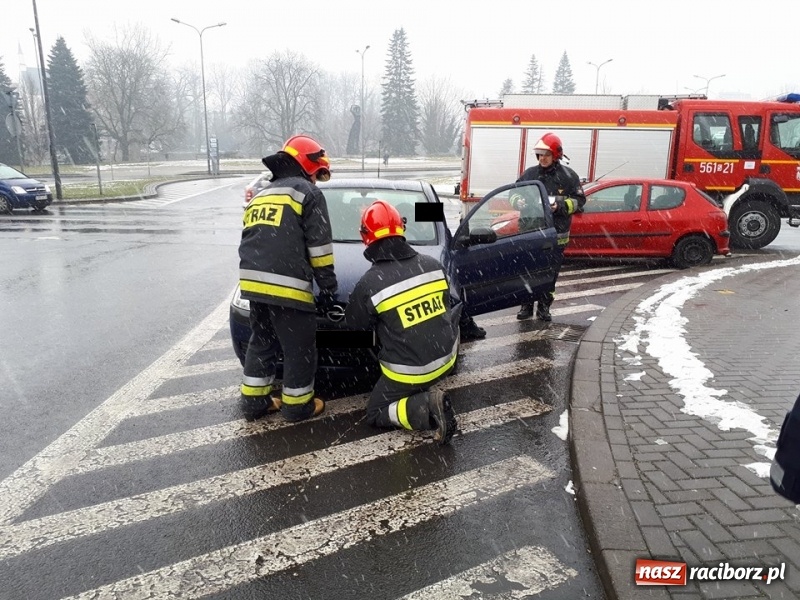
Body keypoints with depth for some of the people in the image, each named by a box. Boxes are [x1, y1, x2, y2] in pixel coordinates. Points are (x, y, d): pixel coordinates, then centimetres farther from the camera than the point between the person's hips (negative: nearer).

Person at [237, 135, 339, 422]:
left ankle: (254, 400, 28)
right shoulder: (308, 193, 2)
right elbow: (319, 247, -5)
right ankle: (297, 405, 18)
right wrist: (329, 288, 1)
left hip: (253, 281, 8)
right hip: (287, 284, -8)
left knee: (261, 341, 22)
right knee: (300, 347, 7)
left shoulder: (262, 195, 26)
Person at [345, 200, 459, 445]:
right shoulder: (433, 265, -4)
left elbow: (353, 322, -1)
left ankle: (426, 407, -11)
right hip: (445, 358, 4)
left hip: (409, 371, -4)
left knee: (375, 415, 18)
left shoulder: (369, 283, -17)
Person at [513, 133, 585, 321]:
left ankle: (544, 307, 19)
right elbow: (513, 195, 13)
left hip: (556, 235, -1)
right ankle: (526, 305, 17)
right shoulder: (529, 174, 6)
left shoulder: (568, 176, 0)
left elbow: (579, 200, 1)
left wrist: (560, 206, -15)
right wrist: (522, 203, -8)